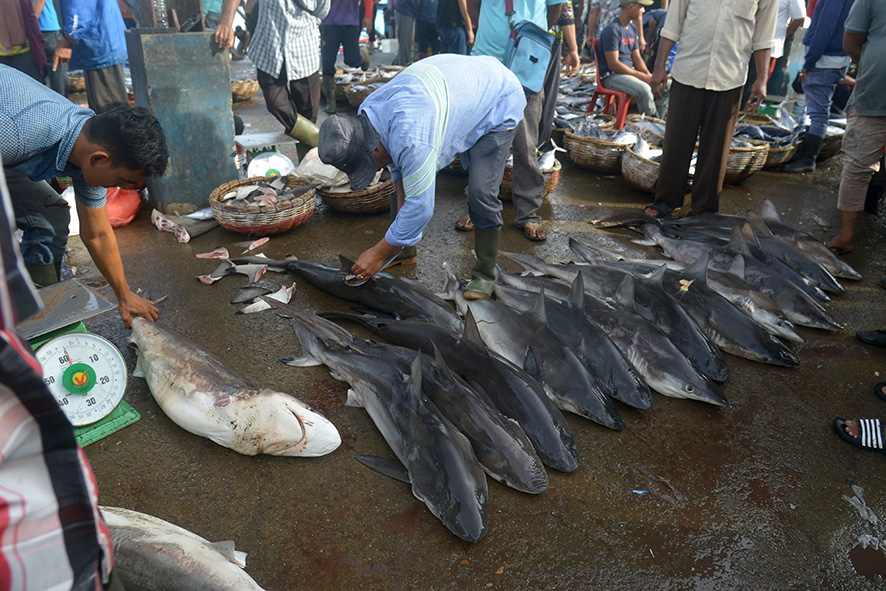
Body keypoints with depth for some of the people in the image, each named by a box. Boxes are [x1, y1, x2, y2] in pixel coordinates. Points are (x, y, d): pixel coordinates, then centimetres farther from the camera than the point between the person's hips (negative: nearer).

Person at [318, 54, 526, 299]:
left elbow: (420, 208, -35)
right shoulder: (367, 113, -15)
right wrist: (402, 210, -6)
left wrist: (379, 254, -24)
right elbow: (398, 164, 3)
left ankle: (485, 274, 1)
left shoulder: (410, 139, -44)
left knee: (481, 194, -19)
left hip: (500, 101, -8)